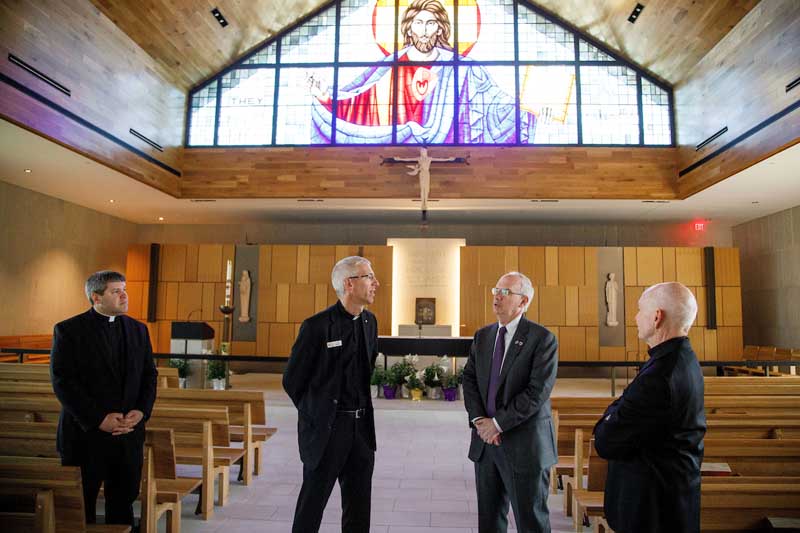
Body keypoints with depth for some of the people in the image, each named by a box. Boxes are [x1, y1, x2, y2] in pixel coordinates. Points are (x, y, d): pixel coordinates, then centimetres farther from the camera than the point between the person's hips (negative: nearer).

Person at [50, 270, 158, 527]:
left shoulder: (138, 329, 8)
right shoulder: (68, 330, -6)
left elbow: (149, 375, 9)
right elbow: (62, 381, -12)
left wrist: (141, 411, -8)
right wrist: (98, 419, -17)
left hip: (129, 433, 4)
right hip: (86, 434, -4)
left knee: (123, 503, 13)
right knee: (80, 507, 11)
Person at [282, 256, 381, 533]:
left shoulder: (370, 321, 5)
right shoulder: (317, 325, -15)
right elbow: (292, 380, -6)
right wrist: (317, 415, 3)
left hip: (361, 427, 6)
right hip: (326, 429, -6)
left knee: (359, 506, 14)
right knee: (313, 502, 10)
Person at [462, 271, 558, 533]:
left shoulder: (543, 339, -10)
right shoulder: (482, 336, 10)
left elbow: (538, 392, -17)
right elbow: (469, 379, 7)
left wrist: (498, 423, -16)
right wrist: (479, 419, -8)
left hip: (524, 443, -5)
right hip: (485, 440, 6)